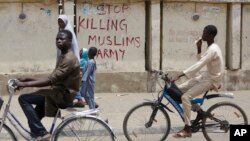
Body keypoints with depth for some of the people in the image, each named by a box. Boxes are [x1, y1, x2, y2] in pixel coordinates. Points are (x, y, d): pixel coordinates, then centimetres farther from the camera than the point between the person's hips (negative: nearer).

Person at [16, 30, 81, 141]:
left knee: (24, 99, -14)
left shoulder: (69, 59, -18)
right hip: (61, 93, 11)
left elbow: (50, 81, -24)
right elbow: (51, 78, 15)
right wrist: (28, 78, 7)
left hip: (63, 95, -11)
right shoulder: (63, 57, 15)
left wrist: (25, 84, -25)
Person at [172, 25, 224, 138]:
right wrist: (199, 49, 4)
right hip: (206, 76, 10)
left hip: (211, 80, -10)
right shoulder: (211, 47, 8)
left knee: (185, 97, -23)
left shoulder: (212, 50, -23)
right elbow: (201, 60, 22)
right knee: (179, 89, 4)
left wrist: (180, 75, -37)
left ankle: (187, 129, -18)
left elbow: (199, 65, -33)